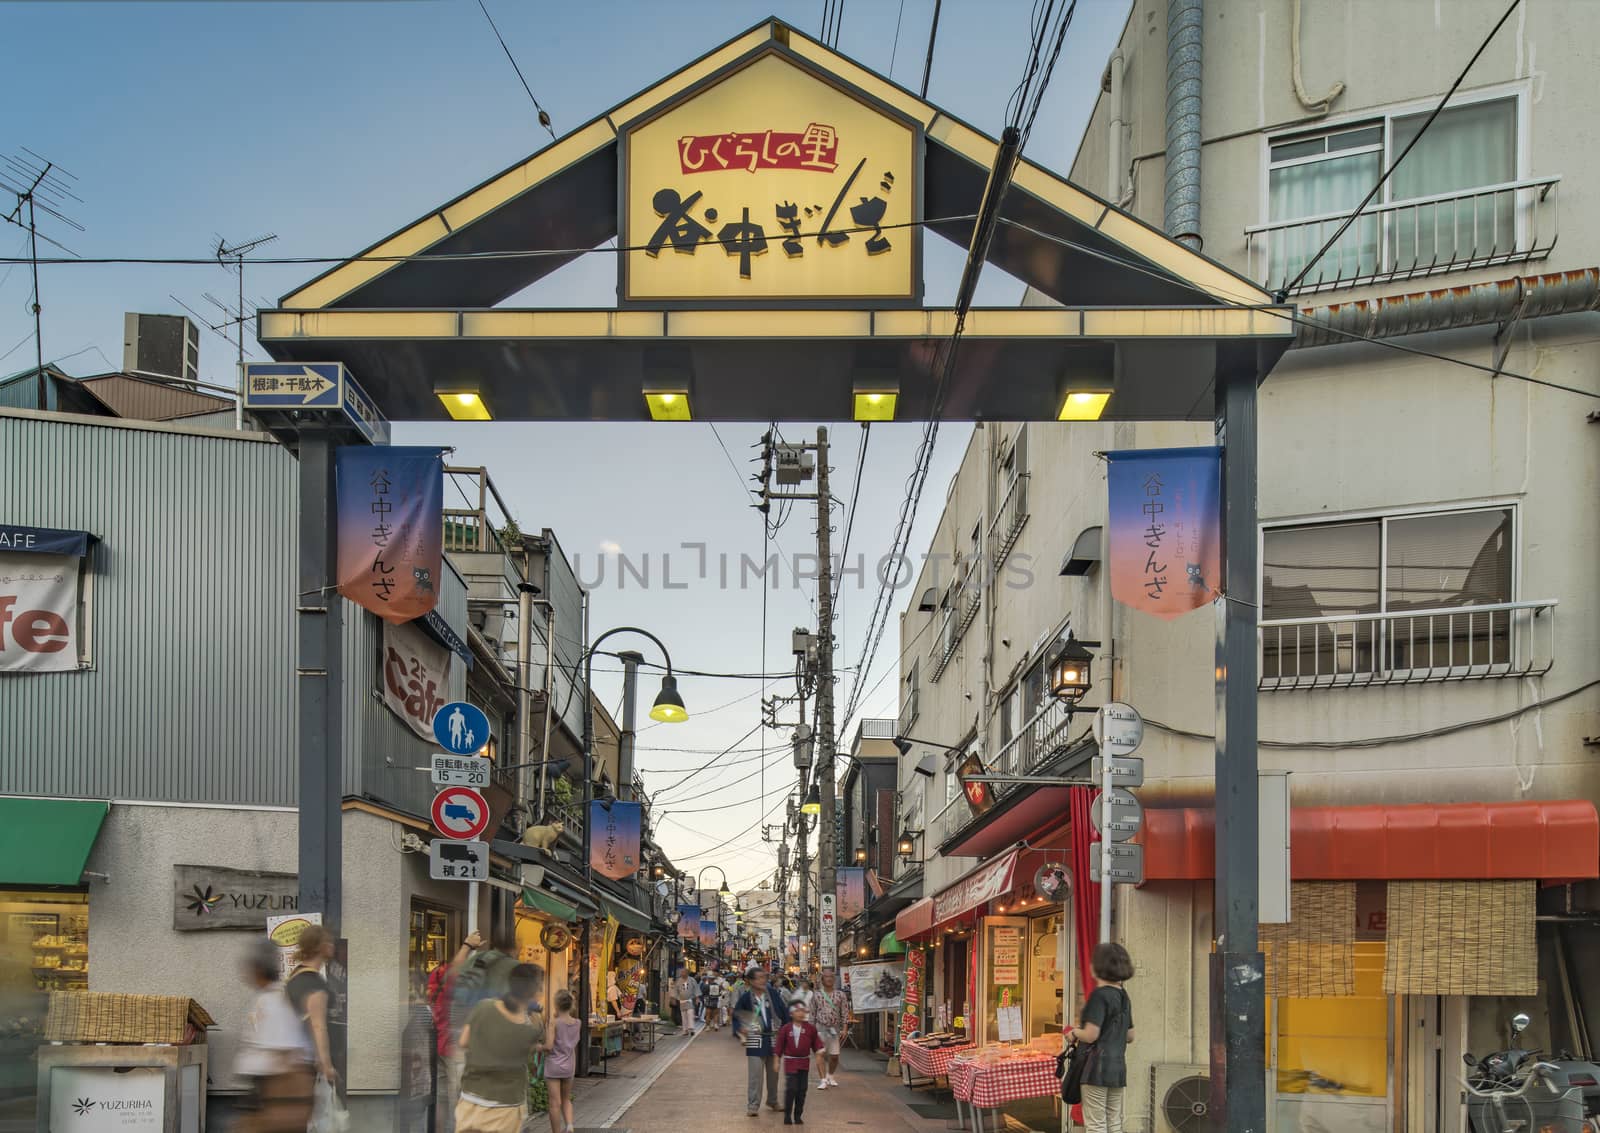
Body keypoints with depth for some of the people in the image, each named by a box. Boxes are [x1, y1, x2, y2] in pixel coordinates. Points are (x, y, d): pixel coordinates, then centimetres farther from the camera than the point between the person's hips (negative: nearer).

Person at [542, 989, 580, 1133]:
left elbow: (549, 1046, -20)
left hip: (554, 1066, -5)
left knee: (555, 1103, 2)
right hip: (569, 1066, 5)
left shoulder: (554, 1022, -14)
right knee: (566, 1099, 20)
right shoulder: (577, 1023, 0)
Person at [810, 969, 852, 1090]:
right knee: (821, 1053, -14)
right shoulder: (817, 995, 5)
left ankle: (830, 1076, 29)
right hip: (820, 1027, -1)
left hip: (835, 1028, 1)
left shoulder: (840, 995, 5)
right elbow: (812, 1013, 8)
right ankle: (822, 1080, -15)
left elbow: (845, 1013, 4)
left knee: (834, 1055, 4)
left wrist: (844, 1029, -3)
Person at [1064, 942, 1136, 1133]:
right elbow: (1130, 1036, 18)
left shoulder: (1100, 995, -15)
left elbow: (1090, 1035, -20)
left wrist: (1074, 1033, -2)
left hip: (1098, 1069, -8)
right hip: (1118, 1068, 8)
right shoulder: (1123, 996, 11)